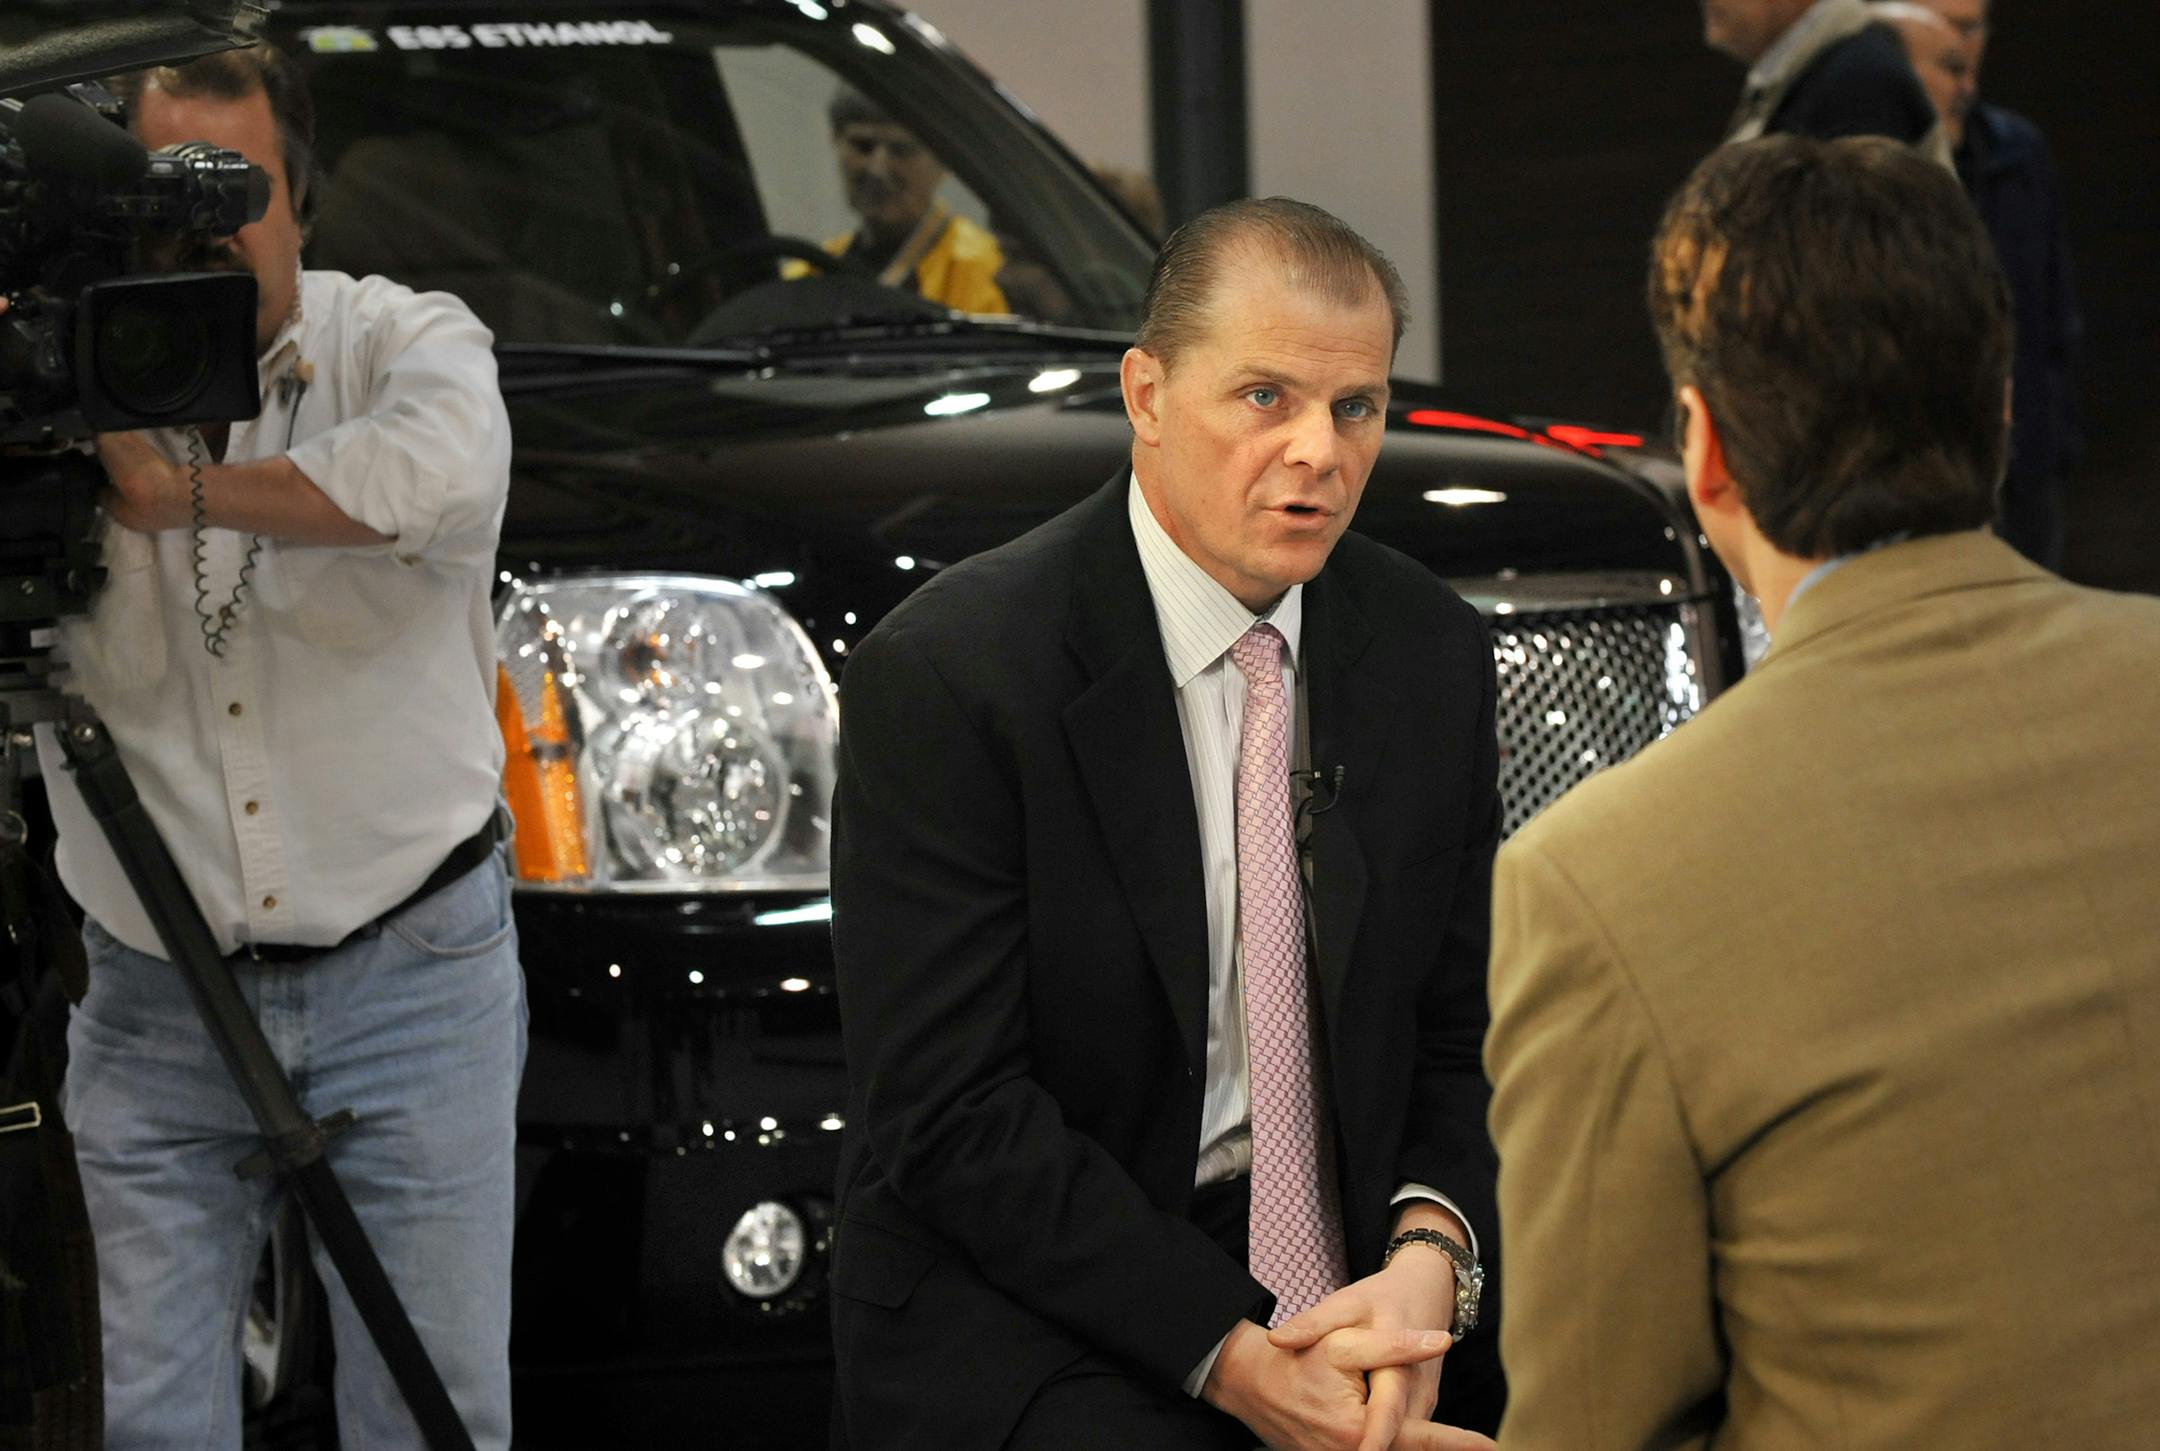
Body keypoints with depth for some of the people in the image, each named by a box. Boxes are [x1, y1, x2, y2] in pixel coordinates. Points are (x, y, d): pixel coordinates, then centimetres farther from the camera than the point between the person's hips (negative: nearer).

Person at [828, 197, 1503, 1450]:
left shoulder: (1433, 654, 5)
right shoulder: (945, 676, -11)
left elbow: (1465, 1032, 9)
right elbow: (955, 1116, -14)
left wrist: (1430, 1256, -12)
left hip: (1351, 1270, 5)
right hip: (1027, 1311, -5)